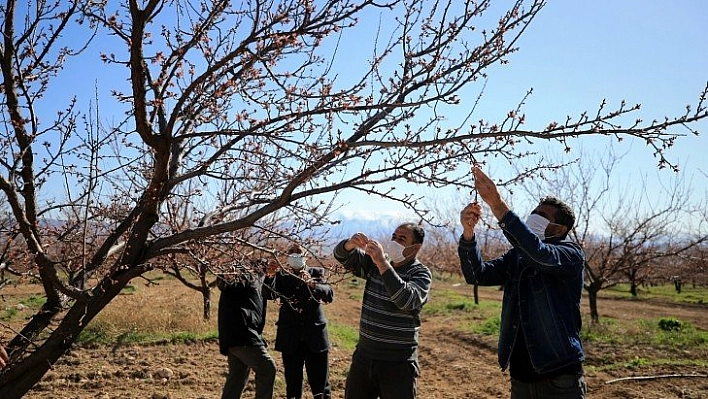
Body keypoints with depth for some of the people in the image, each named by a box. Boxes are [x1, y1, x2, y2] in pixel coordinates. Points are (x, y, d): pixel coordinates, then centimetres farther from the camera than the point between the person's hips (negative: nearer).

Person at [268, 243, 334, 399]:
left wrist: (312, 284, -29)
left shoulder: (317, 272, 5)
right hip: (290, 338, 1)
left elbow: (329, 294, -11)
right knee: (292, 383, 8)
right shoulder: (282, 275, 7)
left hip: (315, 335, -1)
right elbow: (272, 295, -9)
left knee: (320, 385, 1)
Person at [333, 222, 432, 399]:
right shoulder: (374, 263, 5)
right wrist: (350, 244, -23)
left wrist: (383, 263, -33)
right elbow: (342, 256, 0)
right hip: (363, 356, 5)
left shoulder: (421, 273, -11)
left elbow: (407, 301, -29)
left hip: (398, 363, -5)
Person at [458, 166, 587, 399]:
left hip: (559, 377, -5)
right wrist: (468, 233, -22)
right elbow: (478, 274, -5)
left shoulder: (571, 255, -8)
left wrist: (496, 203, -35)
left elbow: (538, 253, -29)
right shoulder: (515, 258, 9)